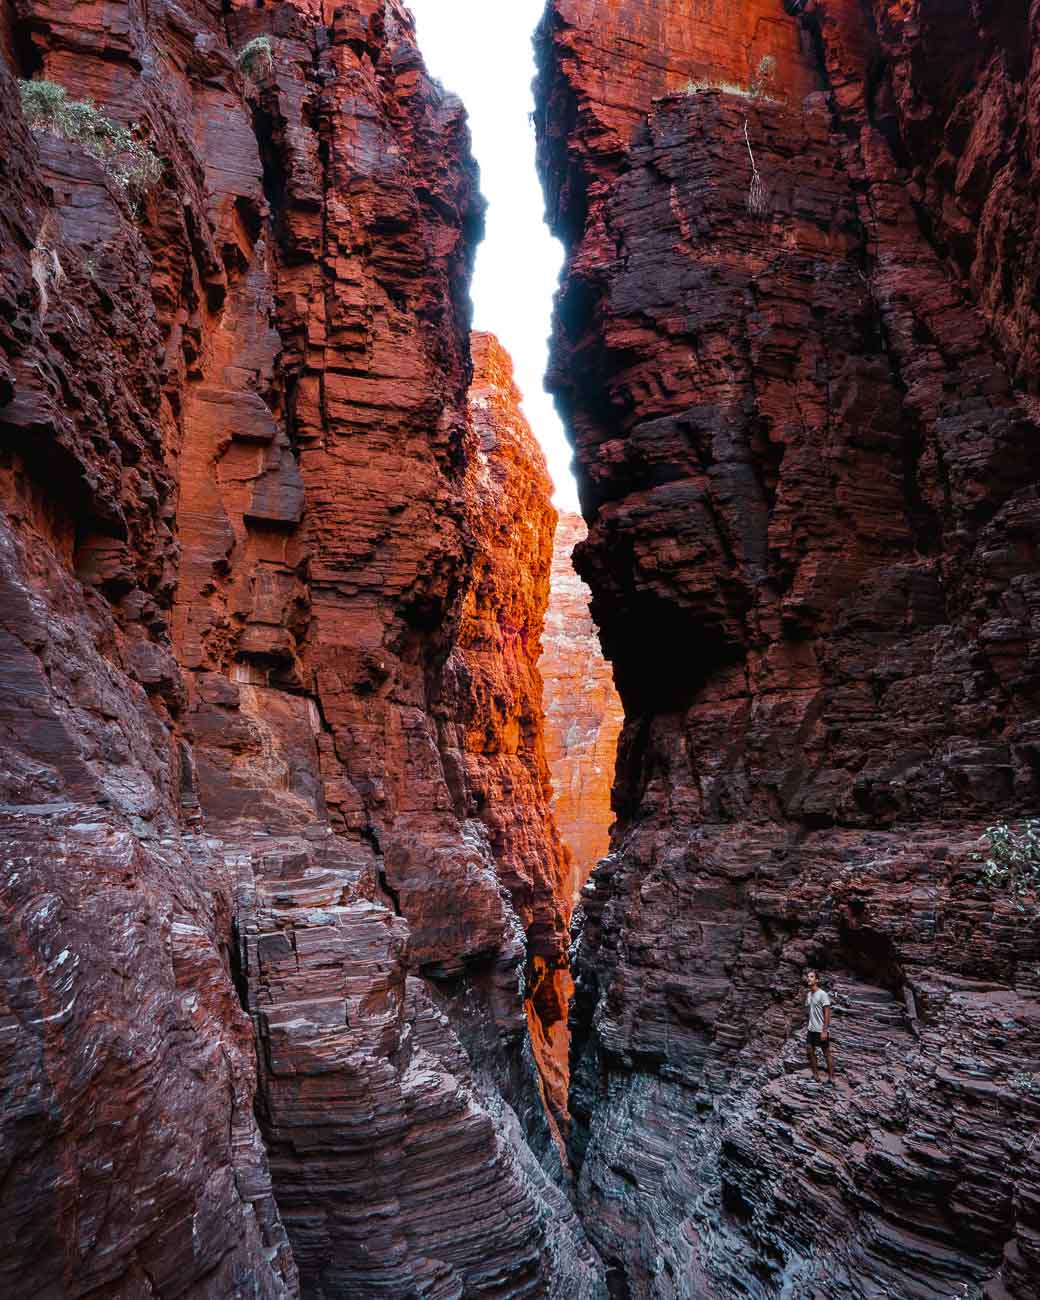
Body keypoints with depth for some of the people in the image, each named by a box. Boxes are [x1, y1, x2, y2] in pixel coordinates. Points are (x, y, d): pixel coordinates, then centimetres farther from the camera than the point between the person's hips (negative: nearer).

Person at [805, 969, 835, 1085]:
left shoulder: (822, 994, -15)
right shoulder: (808, 995, 7)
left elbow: (827, 1013, -17)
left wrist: (824, 1031, -20)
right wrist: (810, 1026, 12)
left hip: (821, 1030, -7)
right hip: (811, 1029, 7)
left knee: (826, 1054, 4)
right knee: (809, 1051, 8)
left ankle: (831, 1079, 14)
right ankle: (815, 1076, 20)